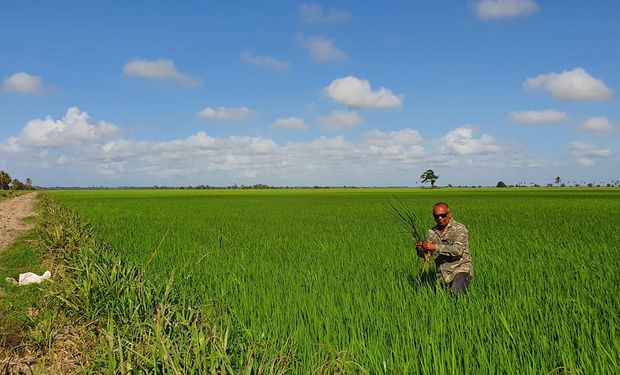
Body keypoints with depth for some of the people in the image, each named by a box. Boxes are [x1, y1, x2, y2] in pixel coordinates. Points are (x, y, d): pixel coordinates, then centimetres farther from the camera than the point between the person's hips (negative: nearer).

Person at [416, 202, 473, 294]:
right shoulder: (431, 233, 9)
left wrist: (435, 247, -31)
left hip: (461, 269, -5)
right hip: (443, 274, 5)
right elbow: (426, 254, 5)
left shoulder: (459, 228, -8)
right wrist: (420, 250, -20)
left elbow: (458, 250, -23)